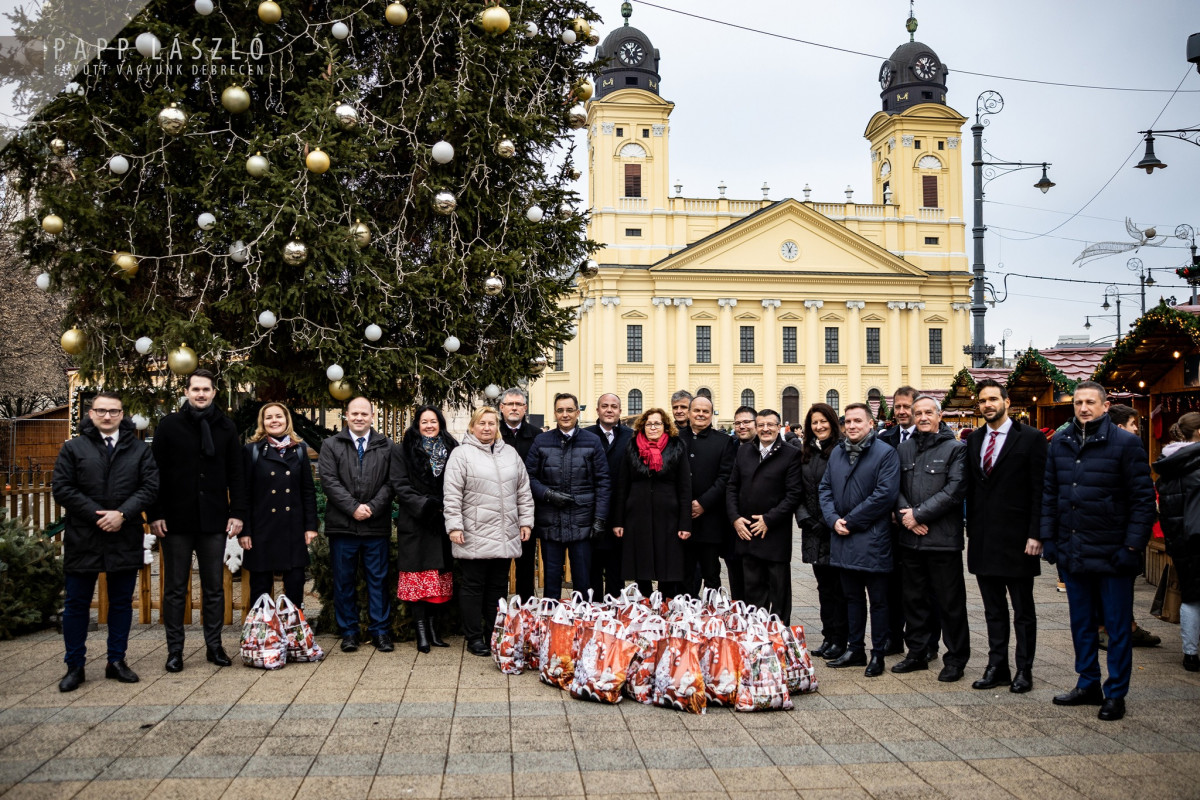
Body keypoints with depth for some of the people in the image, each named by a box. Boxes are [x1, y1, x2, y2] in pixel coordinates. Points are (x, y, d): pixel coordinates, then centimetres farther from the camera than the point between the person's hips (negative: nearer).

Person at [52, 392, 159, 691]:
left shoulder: (140, 449, 7)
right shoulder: (73, 448, 5)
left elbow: (150, 486, -1)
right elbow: (61, 487, -3)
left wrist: (122, 514, -15)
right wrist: (96, 515, -13)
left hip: (126, 538, 1)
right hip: (83, 539, -1)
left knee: (122, 602, 9)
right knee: (76, 604, 6)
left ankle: (117, 661, 21)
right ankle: (74, 666, 17)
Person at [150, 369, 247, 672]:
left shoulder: (226, 427, 7)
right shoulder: (169, 426, 2)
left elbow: (237, 473, 7)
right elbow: (155, 473, 0)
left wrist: (238, 512, -1)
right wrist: (155, 514, -6)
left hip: (214, 521, 1)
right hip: (177, 520, -1)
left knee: (214, 587, 8)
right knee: (175, 588, 6)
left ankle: (214, 645, 18)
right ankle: (174, 649, 15)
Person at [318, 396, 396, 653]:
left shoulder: (386, 446, 7)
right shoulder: (331, 445, 6)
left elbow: (390, 482, 1)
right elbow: (329, 480, -4)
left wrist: (372, 507, -12)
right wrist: (353, 507, -13)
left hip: (376, 525, 0)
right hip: (342, 525, 0)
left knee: (378, 580, 5)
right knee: (344, 581, 7)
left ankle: (380, 631, 13)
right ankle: (348, 632, 17)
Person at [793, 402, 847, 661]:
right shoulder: (804, 452, 11)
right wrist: (804, 518, -1)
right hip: (814, 530, 5)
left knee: (838, 586, 1)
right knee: (824, 586, 12)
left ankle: (839, 639, 10)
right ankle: (828, 637, 20)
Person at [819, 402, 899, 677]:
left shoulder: (886, 453, -10)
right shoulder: (836, 453, 11)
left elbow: (885, 494, -17)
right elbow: (825, 488, 11)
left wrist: (851, 521, -15)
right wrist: (833, 519, -6)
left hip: (873, 541, -6)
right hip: (844, 540, 6)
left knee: (878, 600, 5)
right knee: (852, 597, 15)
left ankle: (877, 654, 14)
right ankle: (855, 649, 26)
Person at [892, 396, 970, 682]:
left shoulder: (956, 449, -3)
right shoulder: (904, 449, 12)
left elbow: (954, 490, -12)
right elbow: (896, 488, 8)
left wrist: (918, 514, -14)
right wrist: (905, 515, -10)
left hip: (943, 539, -5)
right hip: (911, 538, 5)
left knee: (950, 602, 3)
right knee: (914, 599, 13)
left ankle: (956, 659, 16)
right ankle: (916, 653, 26)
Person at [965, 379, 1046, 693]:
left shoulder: (1031, 438, -5)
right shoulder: (974, 439, 11)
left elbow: (1039, 490, -8)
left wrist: (1035, 535, -13)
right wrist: (972, 530, 8)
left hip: (1017, 537, -5)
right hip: (983, 538, 5)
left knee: (1023, 610, 7)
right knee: (993, 609, 13)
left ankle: (1024, 670, 17)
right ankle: (997, 667, 21)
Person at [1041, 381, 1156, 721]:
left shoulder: (1125, 443, -7)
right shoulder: (1059, 443, 7)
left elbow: (1143, 498, -8)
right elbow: (1049, 493, 11)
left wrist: (1132, 546, -13)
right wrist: (1048, 537, 6)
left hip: (1111, 553, -5)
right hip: (1073, 551, 5)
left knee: (1117, 626, 5)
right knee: (1081, 623, 15)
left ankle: (1115, 694, 16)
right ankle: (1088, 684, 28)